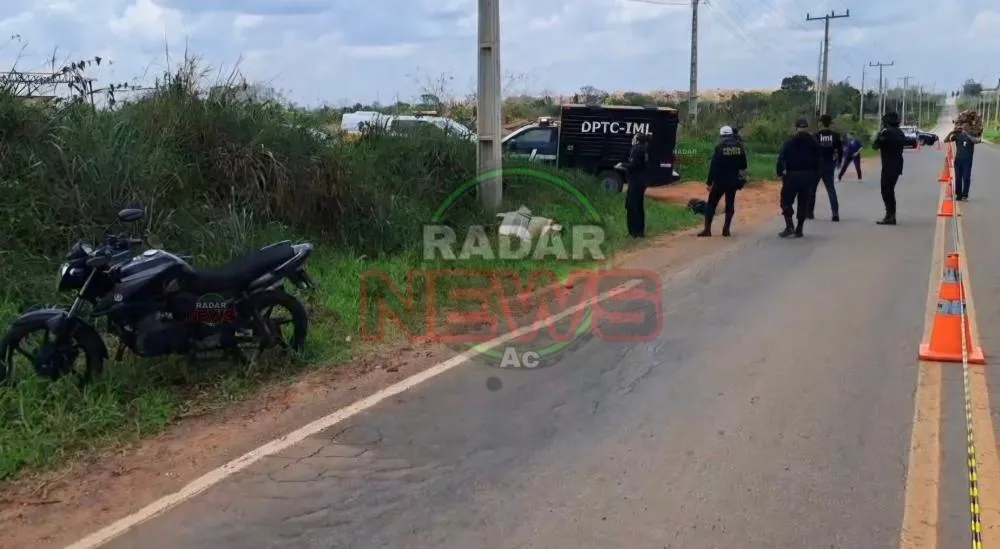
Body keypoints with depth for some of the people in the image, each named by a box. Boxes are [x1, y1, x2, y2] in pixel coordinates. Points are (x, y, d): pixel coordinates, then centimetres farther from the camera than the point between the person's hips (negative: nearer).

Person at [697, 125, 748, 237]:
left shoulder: (719, 147, -10)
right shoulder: (739, 146, 1)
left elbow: (713, 166, -12)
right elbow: (744, 165, 8)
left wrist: (709, 182, -8)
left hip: (720, 181, -3)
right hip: (733, 181, 3)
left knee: (711, 204, 4)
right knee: (730, 205, 12)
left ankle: (707, 229, -2)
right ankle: (726, 229, 9)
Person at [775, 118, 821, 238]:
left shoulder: (789, 143, -5)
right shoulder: (814, 144, 6)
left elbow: (781, 159, -11)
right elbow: (817, 161, 6)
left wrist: (780, 173, -2)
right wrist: (814, 175, 11)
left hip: (792, 175, -3)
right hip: (808, 176, 3)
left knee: (786, 201, 7)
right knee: (803, 203, 9)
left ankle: (789, 227, -6)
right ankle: (799, 230, 8)